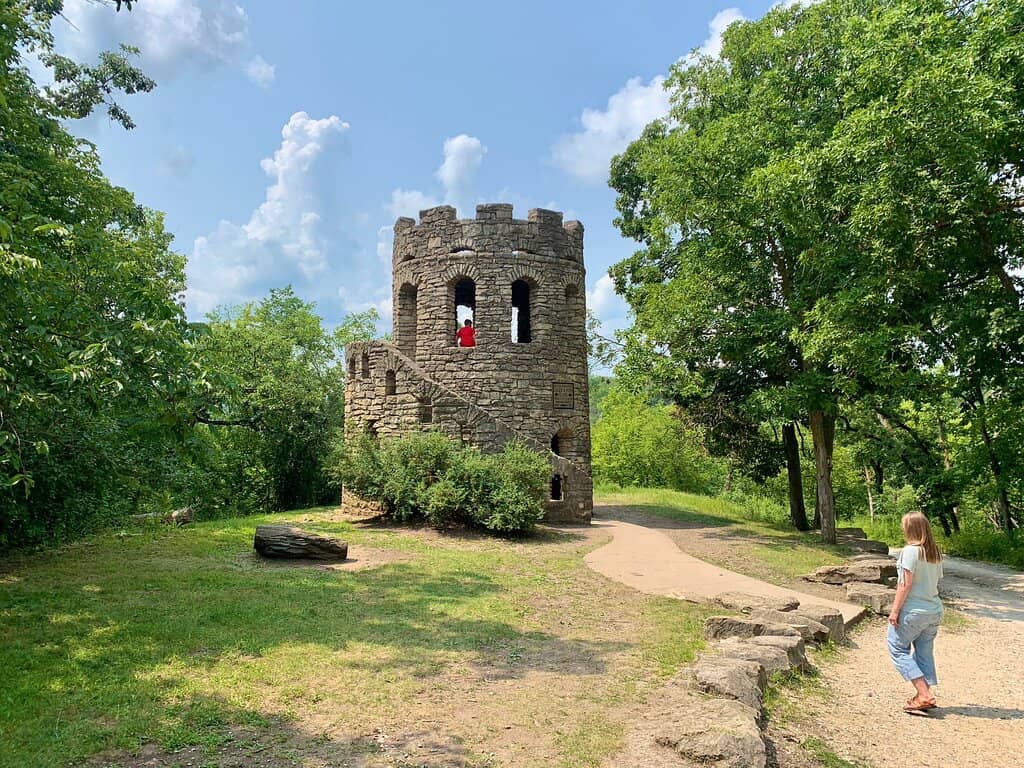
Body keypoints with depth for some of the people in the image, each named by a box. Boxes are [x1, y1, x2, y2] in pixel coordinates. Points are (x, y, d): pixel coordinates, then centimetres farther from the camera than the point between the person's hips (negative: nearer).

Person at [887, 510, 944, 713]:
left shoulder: (910, 551, -15)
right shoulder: (936, 553, 7)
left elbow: (906, 584, -17)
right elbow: (935, 583, 10)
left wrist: (895, 610, -12)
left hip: (913, 611, -7)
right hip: (934, 610, 8)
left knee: (897, 648, 4)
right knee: (925, 652, 14)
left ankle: (924, 694, -3)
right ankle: (925, 695, 15)